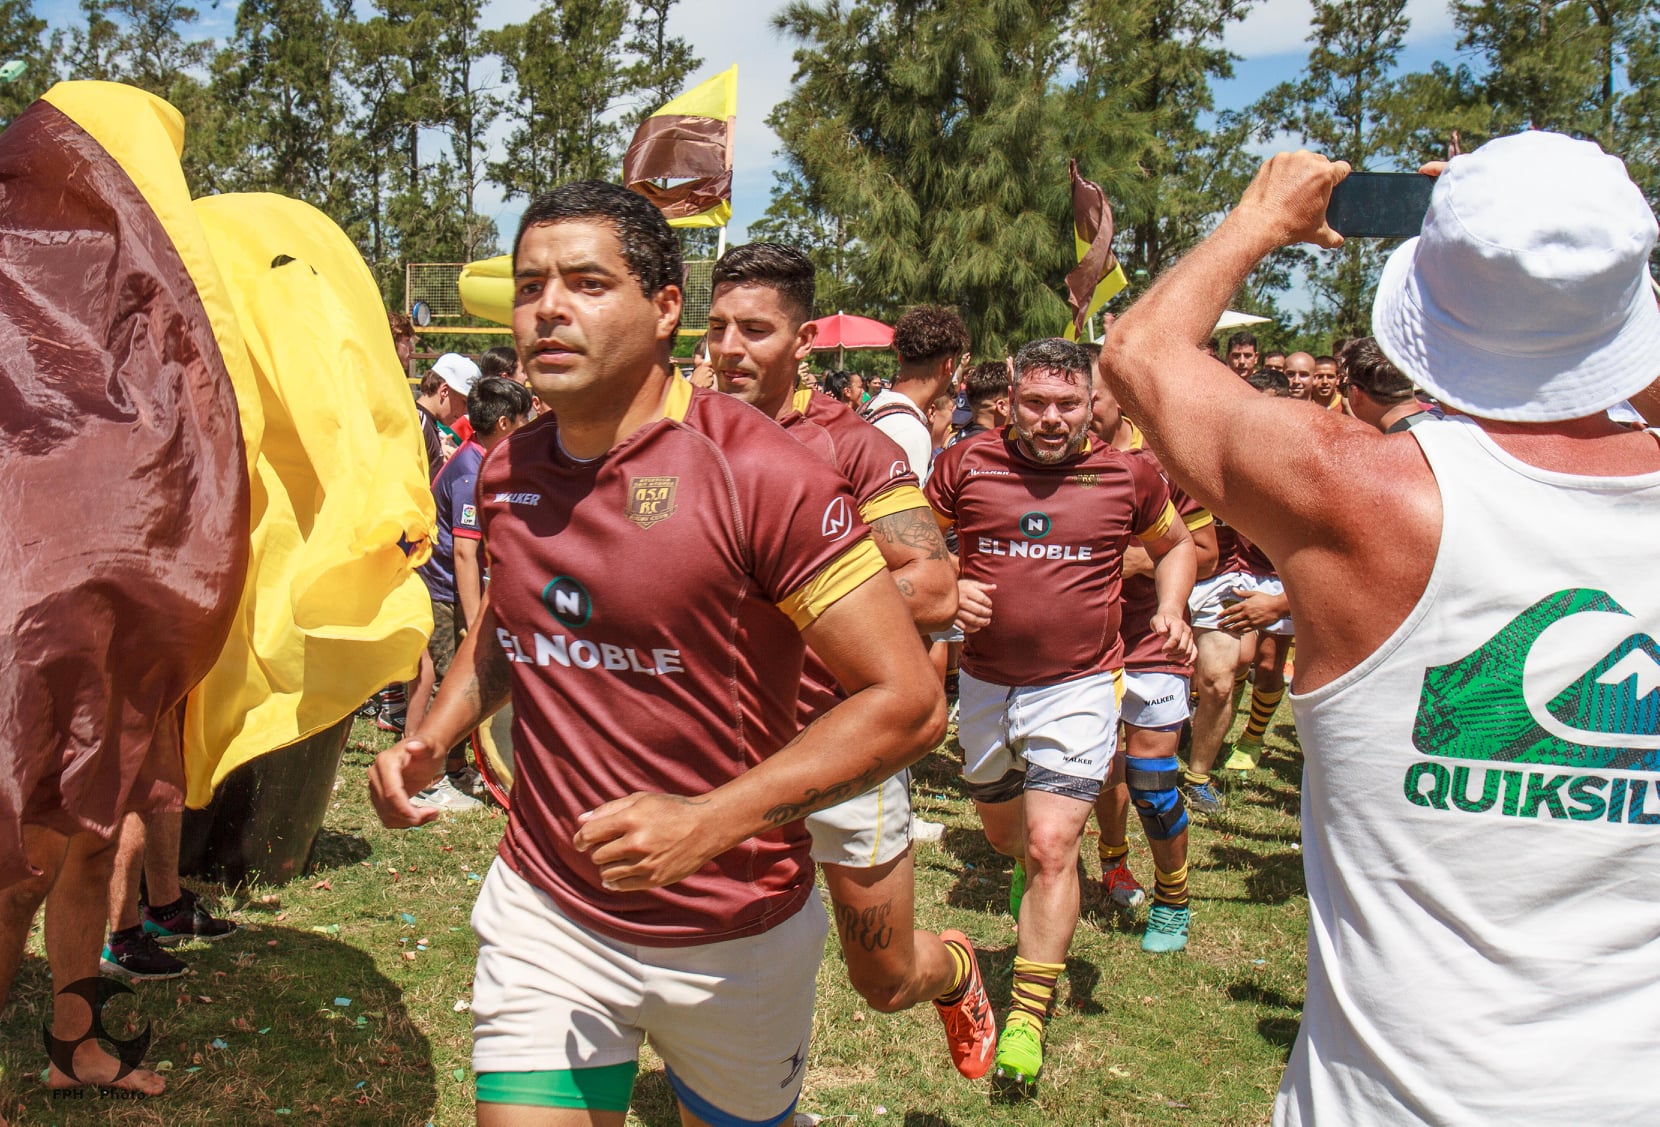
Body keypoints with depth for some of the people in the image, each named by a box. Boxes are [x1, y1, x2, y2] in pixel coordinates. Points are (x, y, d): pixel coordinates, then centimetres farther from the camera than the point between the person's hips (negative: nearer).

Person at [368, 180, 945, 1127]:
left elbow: (909, 702, -22)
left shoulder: (760, 472, -21)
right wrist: (432, 741, 0)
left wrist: (708, 822, -29)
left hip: (734, 936, -3)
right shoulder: (509, 472, -1)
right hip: (545, 913, 3)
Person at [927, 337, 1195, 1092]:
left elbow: (1175, 544, 14)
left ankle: (1028, 1017, 1)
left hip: (1078, 687, -3)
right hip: (985, 683, 3)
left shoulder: (1127, 476, -5)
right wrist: (947, 589, -14)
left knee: (1050, 847, -12)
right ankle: (1032, 877, 59)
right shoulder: (967, 465, -5)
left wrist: (1171, 609, -4)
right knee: (1002, 830, 22)